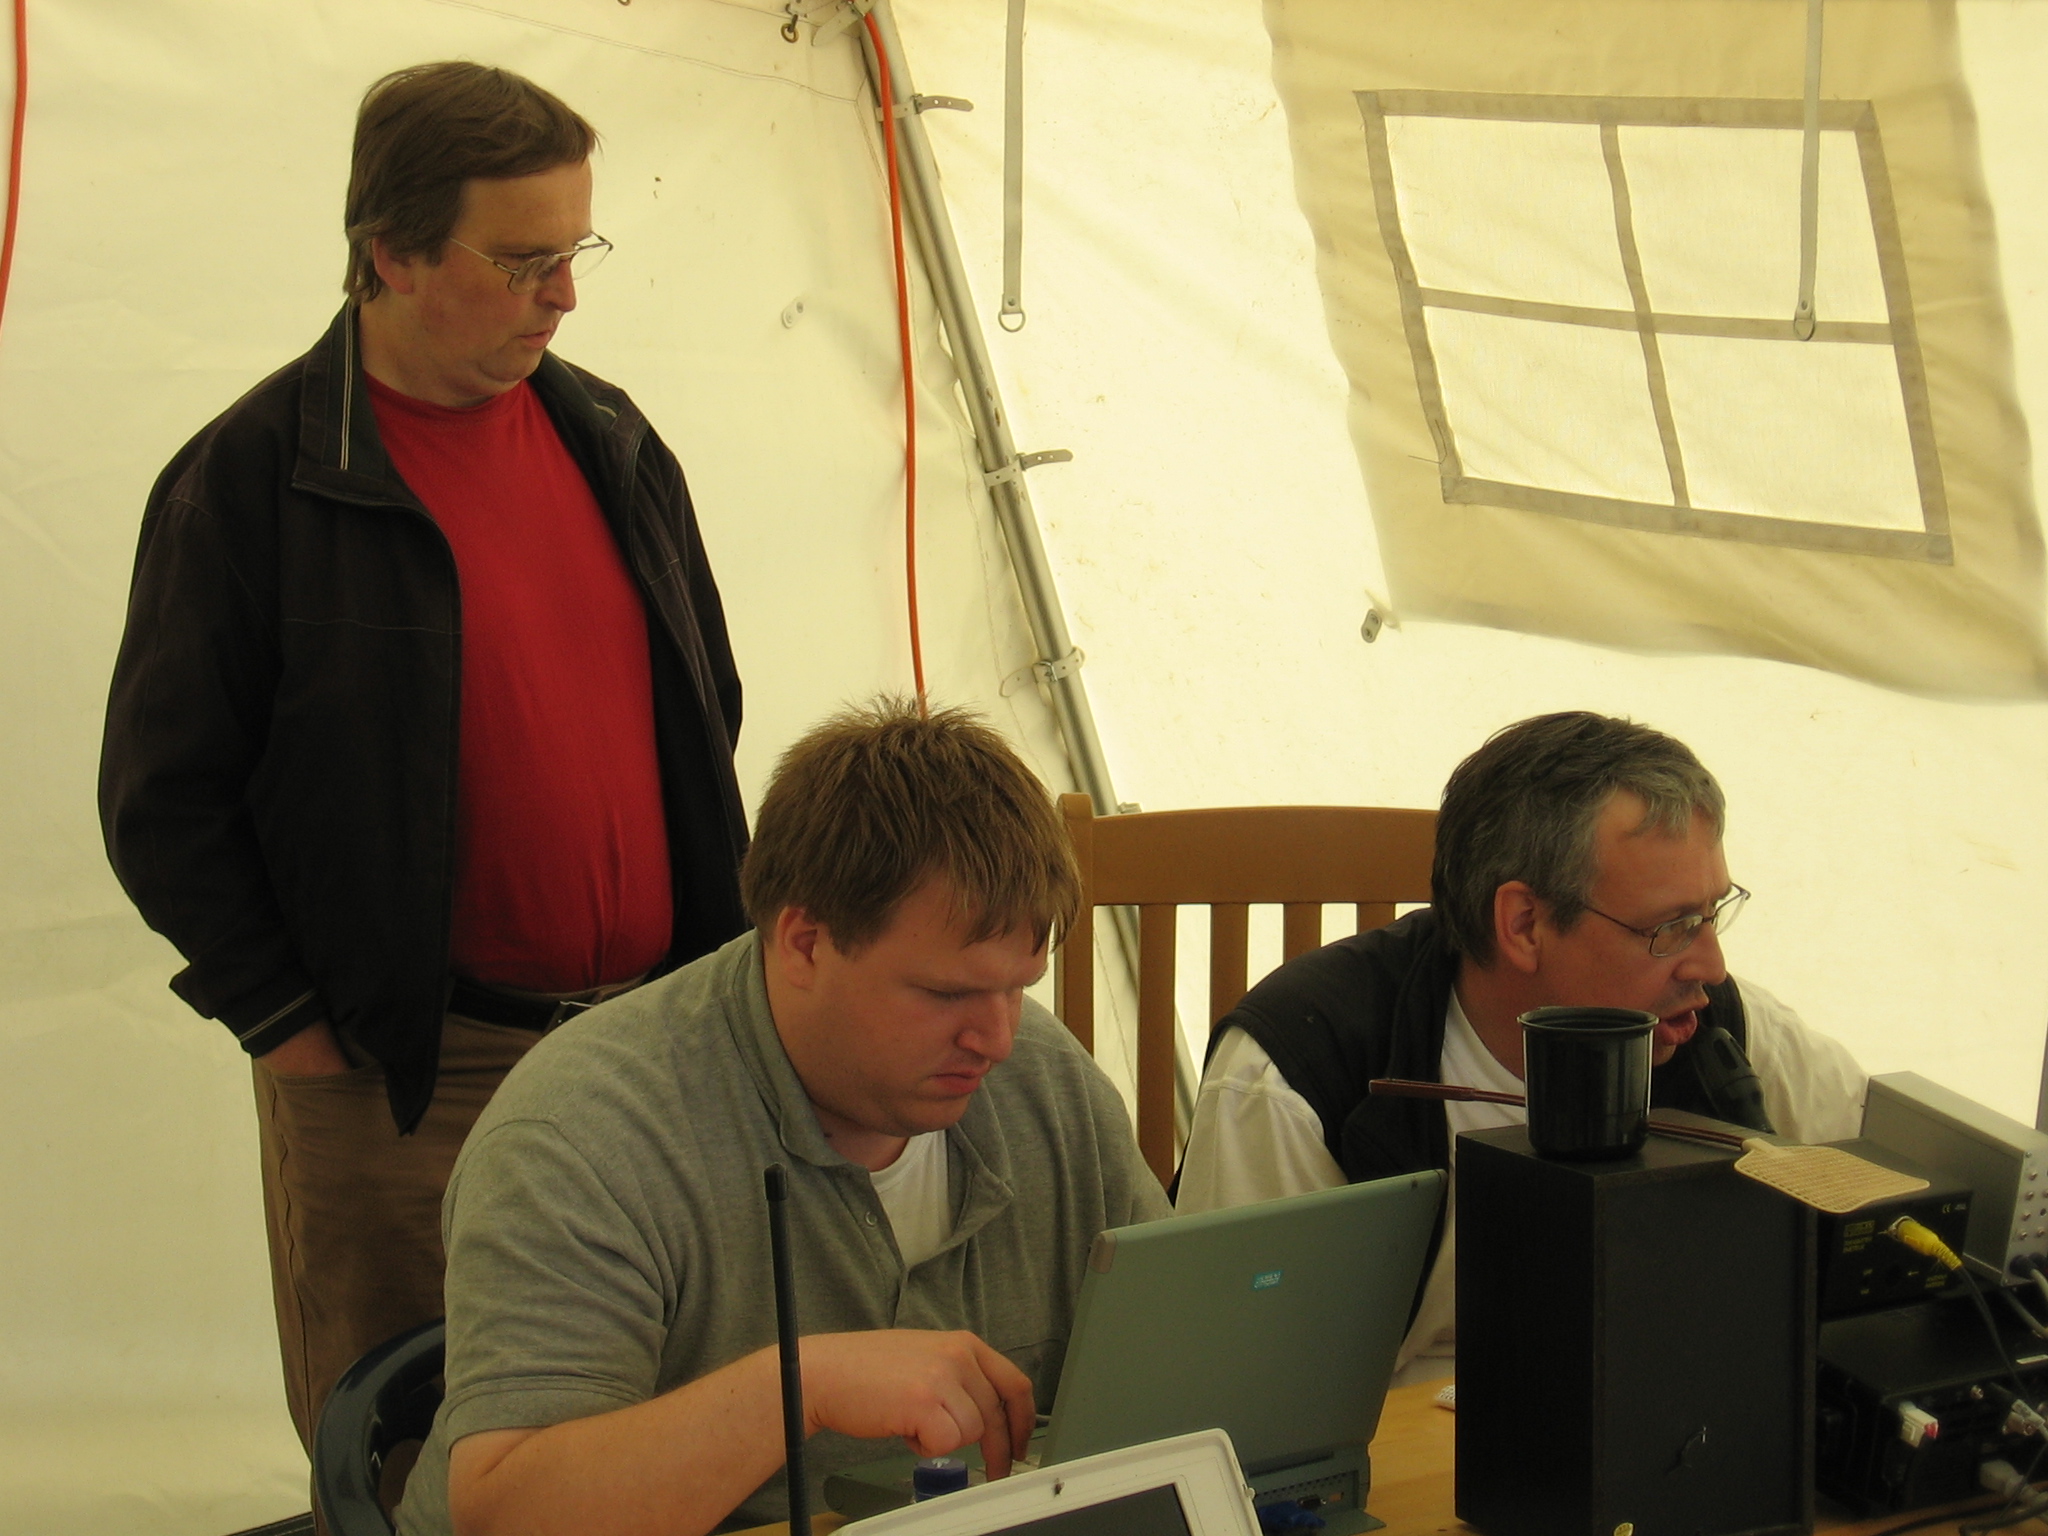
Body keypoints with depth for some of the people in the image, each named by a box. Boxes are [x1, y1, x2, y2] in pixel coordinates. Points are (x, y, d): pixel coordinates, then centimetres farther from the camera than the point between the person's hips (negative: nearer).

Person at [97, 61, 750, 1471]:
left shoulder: (609, 439, 9)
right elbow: (160, 799, -6)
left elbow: (706, 708, 18)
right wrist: (284, 1021, -7)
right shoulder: (252, 479, -9)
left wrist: (719, 953, 13)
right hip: (402, 1084, -5)